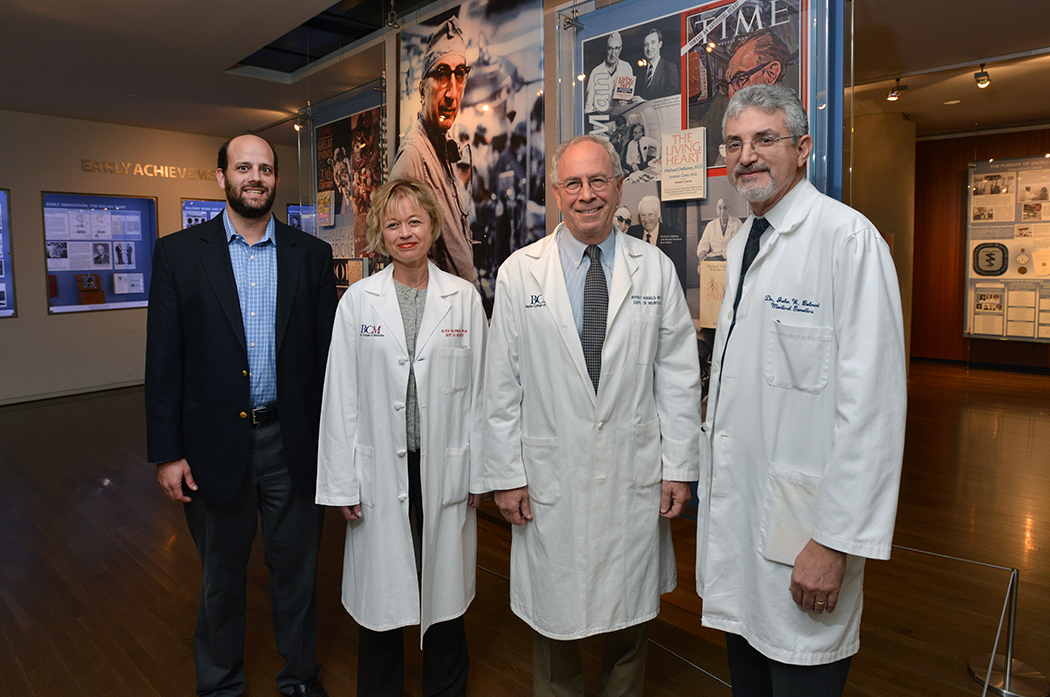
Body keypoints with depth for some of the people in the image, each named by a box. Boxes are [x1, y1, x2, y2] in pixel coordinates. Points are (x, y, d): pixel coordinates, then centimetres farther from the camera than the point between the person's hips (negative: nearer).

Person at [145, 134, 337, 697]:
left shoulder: (311, 255, 3)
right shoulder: (179, 253, 0)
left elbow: (327, 351, 3)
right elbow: (164, 360, -1)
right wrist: (167, 452, -4)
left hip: (292, 442, 1)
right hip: (217, 442, 0)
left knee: (296, 567, 15)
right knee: (221, 573, 17)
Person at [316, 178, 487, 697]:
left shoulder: (464, 298, 0)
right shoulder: (357, 300, -1)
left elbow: (477, 390, 1)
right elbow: (341, 395, -1)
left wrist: (477, 472, 1)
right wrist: (343, 482, -3)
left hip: (444, 468, 1)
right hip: (380, 469, 0)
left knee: (444, 587, 14)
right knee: (380, 594, 12)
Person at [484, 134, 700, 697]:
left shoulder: (656, 270, 2)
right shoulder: (518, 273, -1)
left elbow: (678, 376, 2)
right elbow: (501, 383, -1)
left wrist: (679, 466, -1)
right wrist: (506, 475, -3)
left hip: (635, 476, 1)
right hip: (549, 476, 0)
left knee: (630, 618, 16)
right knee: (552, 616, 12)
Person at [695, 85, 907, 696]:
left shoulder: (848, 238, -14)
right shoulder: (742, 243, 12)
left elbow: (871, 403, -19)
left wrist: (836, 541, -19)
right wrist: (708, 478, 15)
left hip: (802, 530, -7)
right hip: (735, 514, 8)